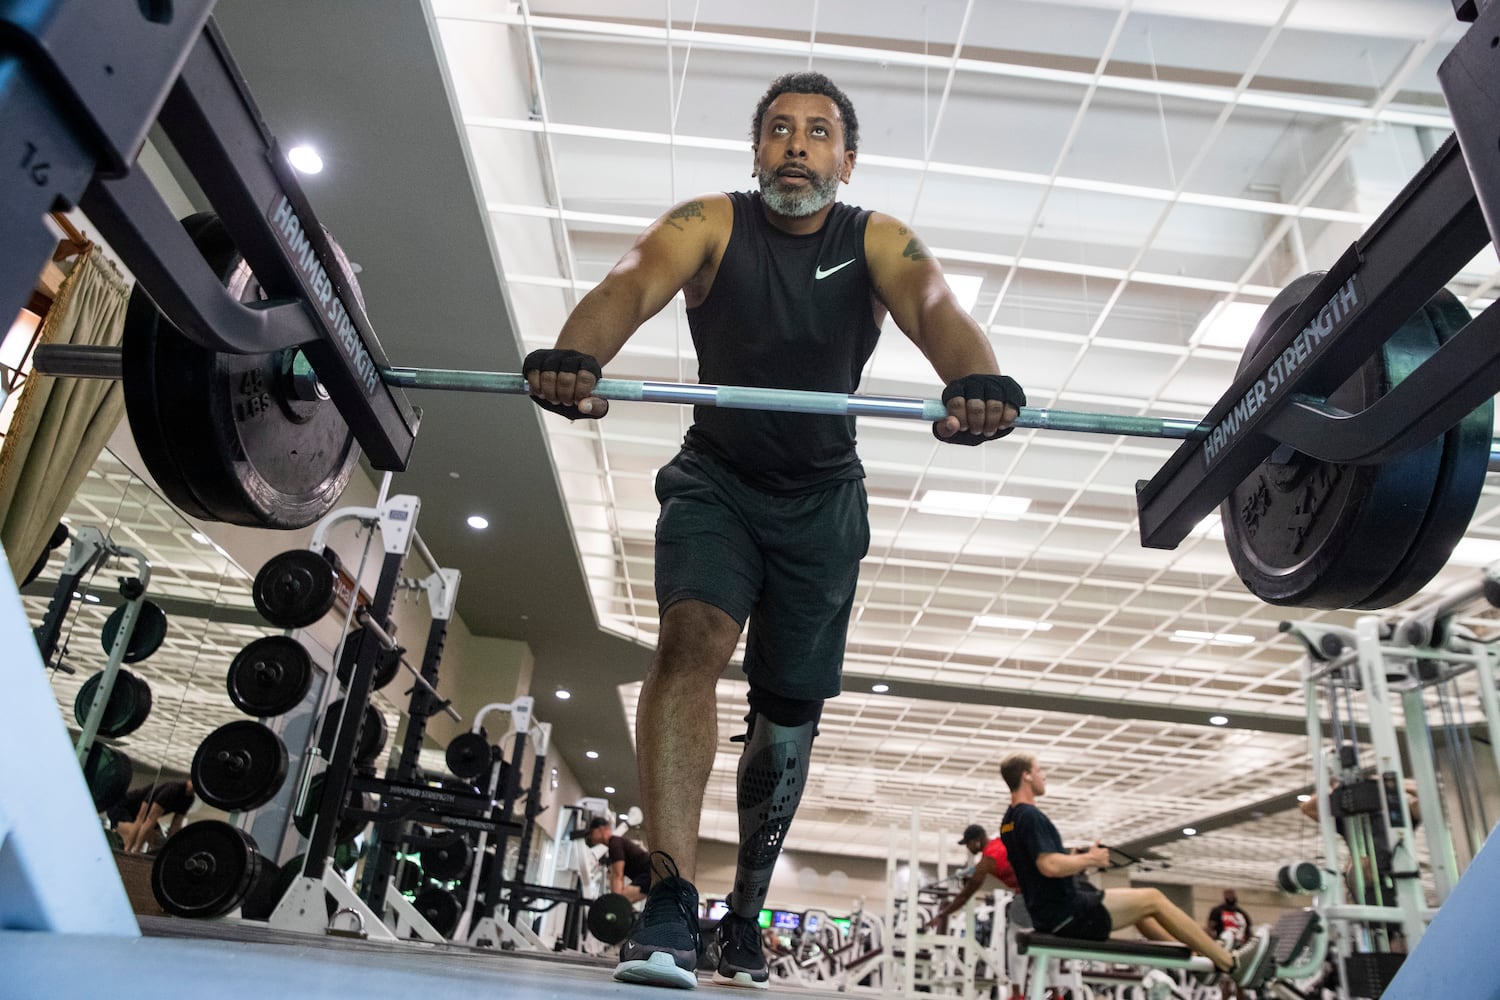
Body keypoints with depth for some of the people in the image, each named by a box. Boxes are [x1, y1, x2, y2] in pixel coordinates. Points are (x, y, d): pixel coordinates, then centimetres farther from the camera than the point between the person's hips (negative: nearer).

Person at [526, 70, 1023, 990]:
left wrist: (979, 381, -55)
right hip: (715, 481, -1)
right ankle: (670, 903, -25)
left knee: (790, 712, 5)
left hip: (822, 501, 1)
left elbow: (935, 305, -31)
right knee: (693, 640, -27)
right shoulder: (711, 224, -10)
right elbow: (635, 280, -31)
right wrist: (573, 357, -54)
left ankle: (746, 912, 23)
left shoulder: (877, 241, -9)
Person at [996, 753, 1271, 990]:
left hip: (1053, 913, 10)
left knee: (1138, 905, 23)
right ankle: (1231, 963, 10)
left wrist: (1074, 861, 17)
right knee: (1152, 899, -2)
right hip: (1066, 913, -10)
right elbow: (1050, 866, -30)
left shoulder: (1010, 821, 13)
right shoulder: (1031, 816, -19)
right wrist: (1089, 859, -13)